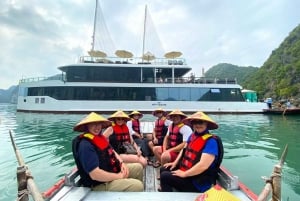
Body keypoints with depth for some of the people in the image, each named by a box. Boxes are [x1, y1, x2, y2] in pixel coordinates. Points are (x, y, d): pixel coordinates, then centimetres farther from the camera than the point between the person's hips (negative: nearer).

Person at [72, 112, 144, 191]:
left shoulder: (100, 137, 6)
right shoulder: (85, 145, -25)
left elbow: (112, 152, 15)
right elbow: (95, 175, -31)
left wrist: (121, 163, -5)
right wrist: (118, 176, -21)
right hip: (101, 184, -10)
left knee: (138, 167, 16)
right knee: (138, 186, -22)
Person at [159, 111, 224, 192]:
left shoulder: (211, 141, -23)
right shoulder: (192, 136, 2)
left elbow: (203, 165, -30)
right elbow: (184, 149, 16)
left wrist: (184, 174, -22)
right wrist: (175, 163, 8)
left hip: (198, 182, -8)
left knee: (164, 176, -17)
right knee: (163, 169, 14)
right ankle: (165, 189, 33)